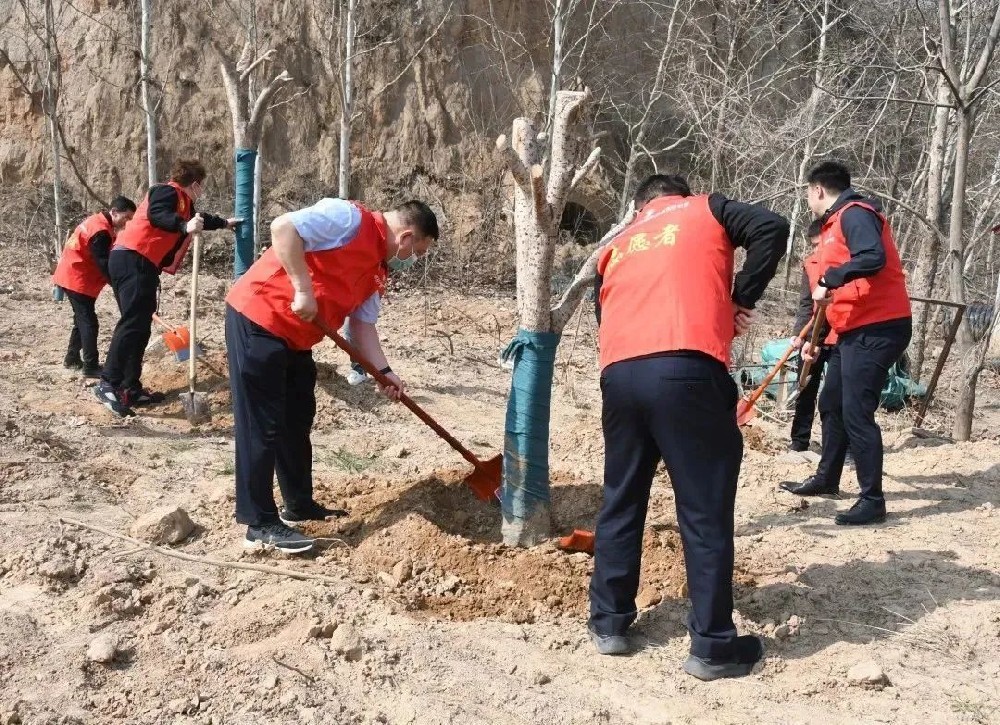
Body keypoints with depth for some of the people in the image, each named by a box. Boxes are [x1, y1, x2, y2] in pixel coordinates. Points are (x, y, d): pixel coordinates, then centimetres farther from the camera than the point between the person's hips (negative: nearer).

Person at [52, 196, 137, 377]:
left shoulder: (98, 222, 12)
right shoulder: (100, 231, -21)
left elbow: (104, 258, 18)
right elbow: (103, 263, -24)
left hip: (73, 276, 11)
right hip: (77, 280, -11)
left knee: (82, 319, 19)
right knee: (89, 322, -10)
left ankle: (72, 359, 28)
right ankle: (91, 367, -9)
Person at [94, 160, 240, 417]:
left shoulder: (183, 203, 27)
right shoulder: (168, 191, -3)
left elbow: (197, 219, 48)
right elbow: (156, 215, -23)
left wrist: (224, 223, 62)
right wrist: (185, 226, -37)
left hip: (140, 264, 11)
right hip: (132, 259, -11)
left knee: (139, 327, 9)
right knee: (133, 324, -19)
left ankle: (131, 388, 9)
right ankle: (108, 384, -24)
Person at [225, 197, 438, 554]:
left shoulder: (377, 271, 14)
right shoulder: (350, 218, -15)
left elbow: (362, 324, 16)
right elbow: (283, 227, -25)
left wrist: (383, 370, 6)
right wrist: (303, 290, -25)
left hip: (294, 337, 10)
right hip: (257, 319, -10)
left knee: (297, 422, 17)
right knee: (262, 426, -6)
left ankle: (299, 506, 30)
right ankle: (261, 524, 0)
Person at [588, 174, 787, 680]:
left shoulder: (616, 248, 29)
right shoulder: (704, 210, 19)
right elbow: (772, 228, 3)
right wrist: (742, 300, 9)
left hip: (619, 374, 5)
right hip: (686, 371, -4)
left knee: (621, 501, 19)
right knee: (705, 510, 3)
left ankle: (609, 622, 26)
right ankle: (712, 645, 8)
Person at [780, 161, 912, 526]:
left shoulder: (855, 214, -11)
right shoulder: (835, 223, 20)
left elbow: (873, 258, -31)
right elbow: (838, 294, 25)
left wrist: (828, 280, -27)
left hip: (878, 329, -11)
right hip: (854, 330, 11)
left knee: (856, 412, -11)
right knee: (831, 405, 17)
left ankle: (872, 500, -4)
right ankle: (826, 479, 32)